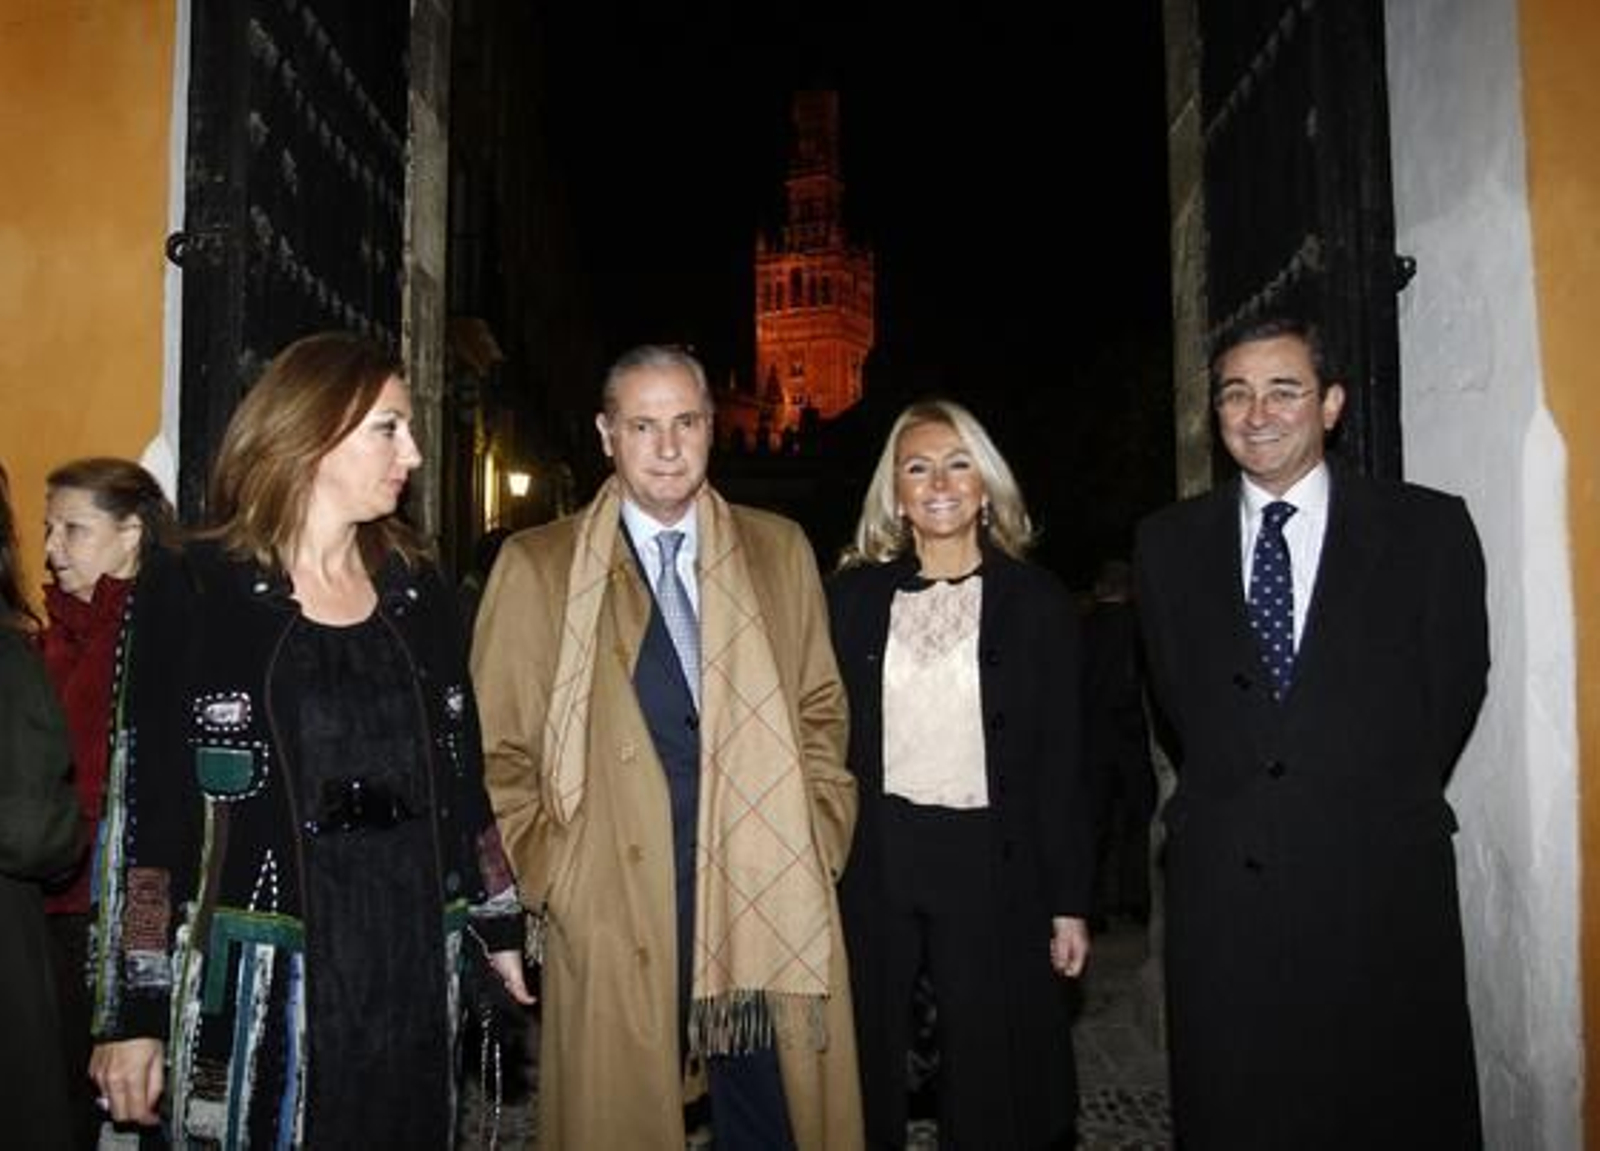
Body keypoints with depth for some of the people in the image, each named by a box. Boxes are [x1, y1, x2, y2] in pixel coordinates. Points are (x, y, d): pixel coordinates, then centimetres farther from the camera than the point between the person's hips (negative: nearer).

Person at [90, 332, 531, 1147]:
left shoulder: (415, 588, 9)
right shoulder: (193, 593, -4)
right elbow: (150, 804, -5)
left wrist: (501, 926, 13)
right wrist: (136, 1010, -7)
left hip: (413, 969, 4)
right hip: (255, 986, -4)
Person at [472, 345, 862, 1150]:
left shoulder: (779, 550, 9)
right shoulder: (537, 566, 2)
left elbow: (821, 709, 13)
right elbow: (498, 748, 3)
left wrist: (818, 840, 3)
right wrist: (552, 877, -5)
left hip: (770, 904, 2)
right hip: (613, 917, -2)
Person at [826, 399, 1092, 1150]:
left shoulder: (1038, 602, 1)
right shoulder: (852, 595, 4)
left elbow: (1061, 764, 1)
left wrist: (1070, 903, 0)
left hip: (991, 863, -1)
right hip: (871, 862, 1)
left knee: (990, 1077, 9)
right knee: (864, 1071, 12)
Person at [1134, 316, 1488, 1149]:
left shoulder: (1427, 527, 0)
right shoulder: (1169, 543, 6)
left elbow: (1454, 688, 5)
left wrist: (1381, 808, 10)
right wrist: (1231, 795, 10)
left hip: (1380, 881, -1)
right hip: (1221, 885, 2)